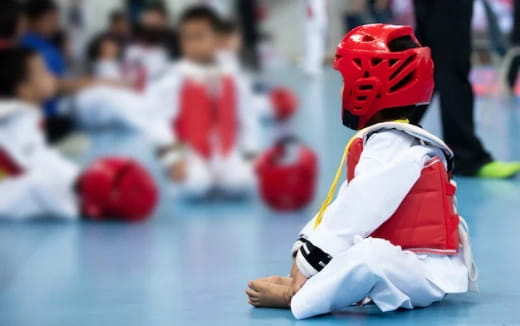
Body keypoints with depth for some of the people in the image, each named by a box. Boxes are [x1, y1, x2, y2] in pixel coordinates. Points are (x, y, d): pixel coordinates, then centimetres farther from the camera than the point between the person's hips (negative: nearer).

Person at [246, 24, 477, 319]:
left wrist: (304, 269, -20)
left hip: (427, 273, -11)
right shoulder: (378, 141, 14)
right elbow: (342, 209, 11)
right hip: (400, 263, 11)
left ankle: (294, 297, -19)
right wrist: (302, 260, 1)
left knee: (369, 255, -39)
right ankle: (303, 285, -3)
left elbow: (355, 216, -23)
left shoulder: (393, 146, -17)